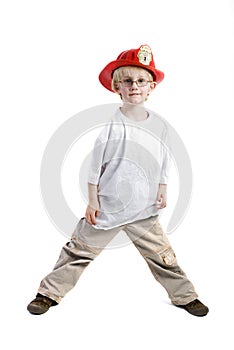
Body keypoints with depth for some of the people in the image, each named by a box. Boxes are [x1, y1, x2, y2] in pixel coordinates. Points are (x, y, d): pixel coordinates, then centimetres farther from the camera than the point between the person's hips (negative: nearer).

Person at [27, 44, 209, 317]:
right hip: (106, 207, -2)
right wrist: (92, 201, -4)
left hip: (145, 210, 2)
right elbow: (95, 166, -5)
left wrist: (162, 192, 8)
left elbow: (164, 164, 12)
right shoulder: (109, 123, -10)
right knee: (79, 252, 8)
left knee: (162, 256, 11)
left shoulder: (159, 125, 0)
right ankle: (50, 292, 26)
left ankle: (184, 296, 33)